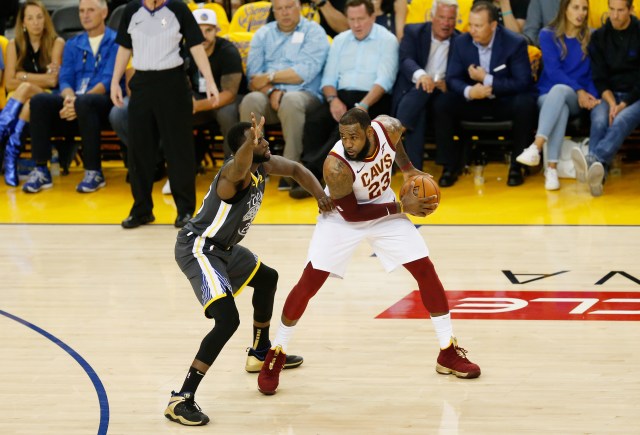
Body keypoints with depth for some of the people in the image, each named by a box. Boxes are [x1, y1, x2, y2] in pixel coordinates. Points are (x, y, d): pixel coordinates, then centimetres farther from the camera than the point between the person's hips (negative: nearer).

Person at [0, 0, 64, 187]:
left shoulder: (56, 43, 2)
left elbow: (53, 81, -7)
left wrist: (24, 77, -5)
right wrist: (41, 78, -7)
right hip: (20, 102, 2)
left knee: (25, 89, -34)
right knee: (24, 89, -35)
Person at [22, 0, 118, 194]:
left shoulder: (115, 42, 3)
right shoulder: (72, 45, 21)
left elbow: (109, 81, -8)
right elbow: (65, 79, 11)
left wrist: (78, 101, -21)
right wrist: (69, 97, -15)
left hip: (104, 101, -5)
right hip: (75, 100, 5)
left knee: (84, 103, -39)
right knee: (39, 101, -23)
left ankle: (94, 172, -28)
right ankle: (40, 170, -23)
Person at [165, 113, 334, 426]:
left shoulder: (263, 164, 0)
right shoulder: (235, 172, -27)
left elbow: (296, 169, 18)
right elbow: (240, 165, -54)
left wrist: (319, 195, 0)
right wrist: (250, 142, -76)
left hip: (223, 247, 10)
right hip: (198, 249, -10)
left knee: (267, 279, 30)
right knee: (228, 320, -23)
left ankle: (261, 353, 51)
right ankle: (181, 400, -22)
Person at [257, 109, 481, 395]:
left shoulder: (389, 129, -24)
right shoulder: (336, 166, -36)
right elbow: (351, 214, -26)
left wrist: (408, 169, -1)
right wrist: (401, 207, -25)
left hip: (384, 209, 4)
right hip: (343, 217, -4)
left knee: (426, 270, -1)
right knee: (309, 283, -12)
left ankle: (448, 352, 12)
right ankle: (276, 355, 6)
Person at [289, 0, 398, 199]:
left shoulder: (387, 40, 0)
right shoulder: (340, 41, 16)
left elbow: (384, 80, -11)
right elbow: (329, 78, 12)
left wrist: (362, 106, -25)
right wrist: (333, 99, -11)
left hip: (373, 100, -4)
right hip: (342, 96, 4)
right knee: (314, 117, -27)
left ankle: (311, 171, -39)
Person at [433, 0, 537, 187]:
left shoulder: (515, 43, -15)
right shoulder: (462, 42, -5)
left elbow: (523, 83, -19)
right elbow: (452, 79, -4)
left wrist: (487, 79, -25)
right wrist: (469, 91, -28)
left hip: (506, 102, -3)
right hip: (474, 102, 3)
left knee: (525, 104, -36)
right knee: (442, 104, -23)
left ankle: (516, 166, -18)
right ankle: (450, 166, -12)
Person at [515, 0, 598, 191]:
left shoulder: (591, 37, 8)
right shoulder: (548, 35, 3)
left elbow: (593, 73, 7)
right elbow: (553, 70, -7)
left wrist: (591, 96, -14)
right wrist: (579, 90, -19)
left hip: (576, 100, 0)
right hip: (548, 95, 0)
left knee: (559, 90, -38)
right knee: (561, 108, -38)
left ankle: (536, 147, -54)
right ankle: (552, 167, -49)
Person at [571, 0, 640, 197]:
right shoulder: (599, 37, 6)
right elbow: (599, 77, 2)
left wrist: (623, 105, -15)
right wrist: (612, 103, -15)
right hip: (609, 95, 3)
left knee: (621, 121, -35)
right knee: (599, 121, -31)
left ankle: (592, 160, -61)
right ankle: (598, 174, -54)